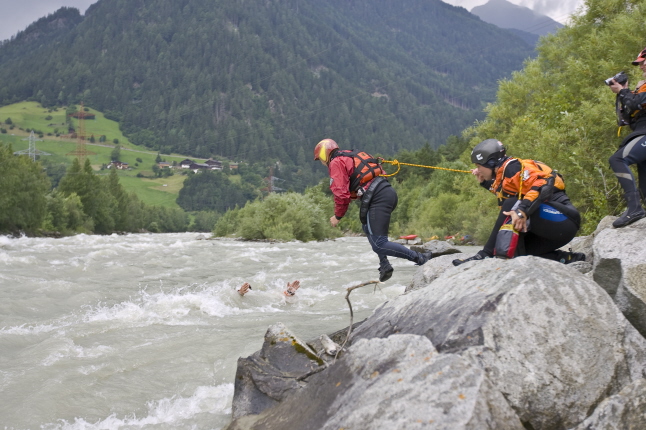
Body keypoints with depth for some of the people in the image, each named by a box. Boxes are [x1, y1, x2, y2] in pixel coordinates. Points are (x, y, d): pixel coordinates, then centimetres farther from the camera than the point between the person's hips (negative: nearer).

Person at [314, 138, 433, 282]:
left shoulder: (336, 162, 2)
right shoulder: (351, 155, 30)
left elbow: (341, 193, -5)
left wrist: (337, 216, 8)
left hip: (377, 198, -10)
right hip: (389, 191, 10)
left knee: (378, 244, -11)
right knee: (368, 228, 30)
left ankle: (421, 258, -15)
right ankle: (385, 266, 21)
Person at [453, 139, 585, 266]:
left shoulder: (513, 167, -11)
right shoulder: (504, 174, 16)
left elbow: (544, 183, -26)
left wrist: (522, 210, -37)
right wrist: (484, 182, 27)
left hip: (562, 220, -10)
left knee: (510, 205, -22)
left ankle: (486, 255, -24)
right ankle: (568, 258, 8)